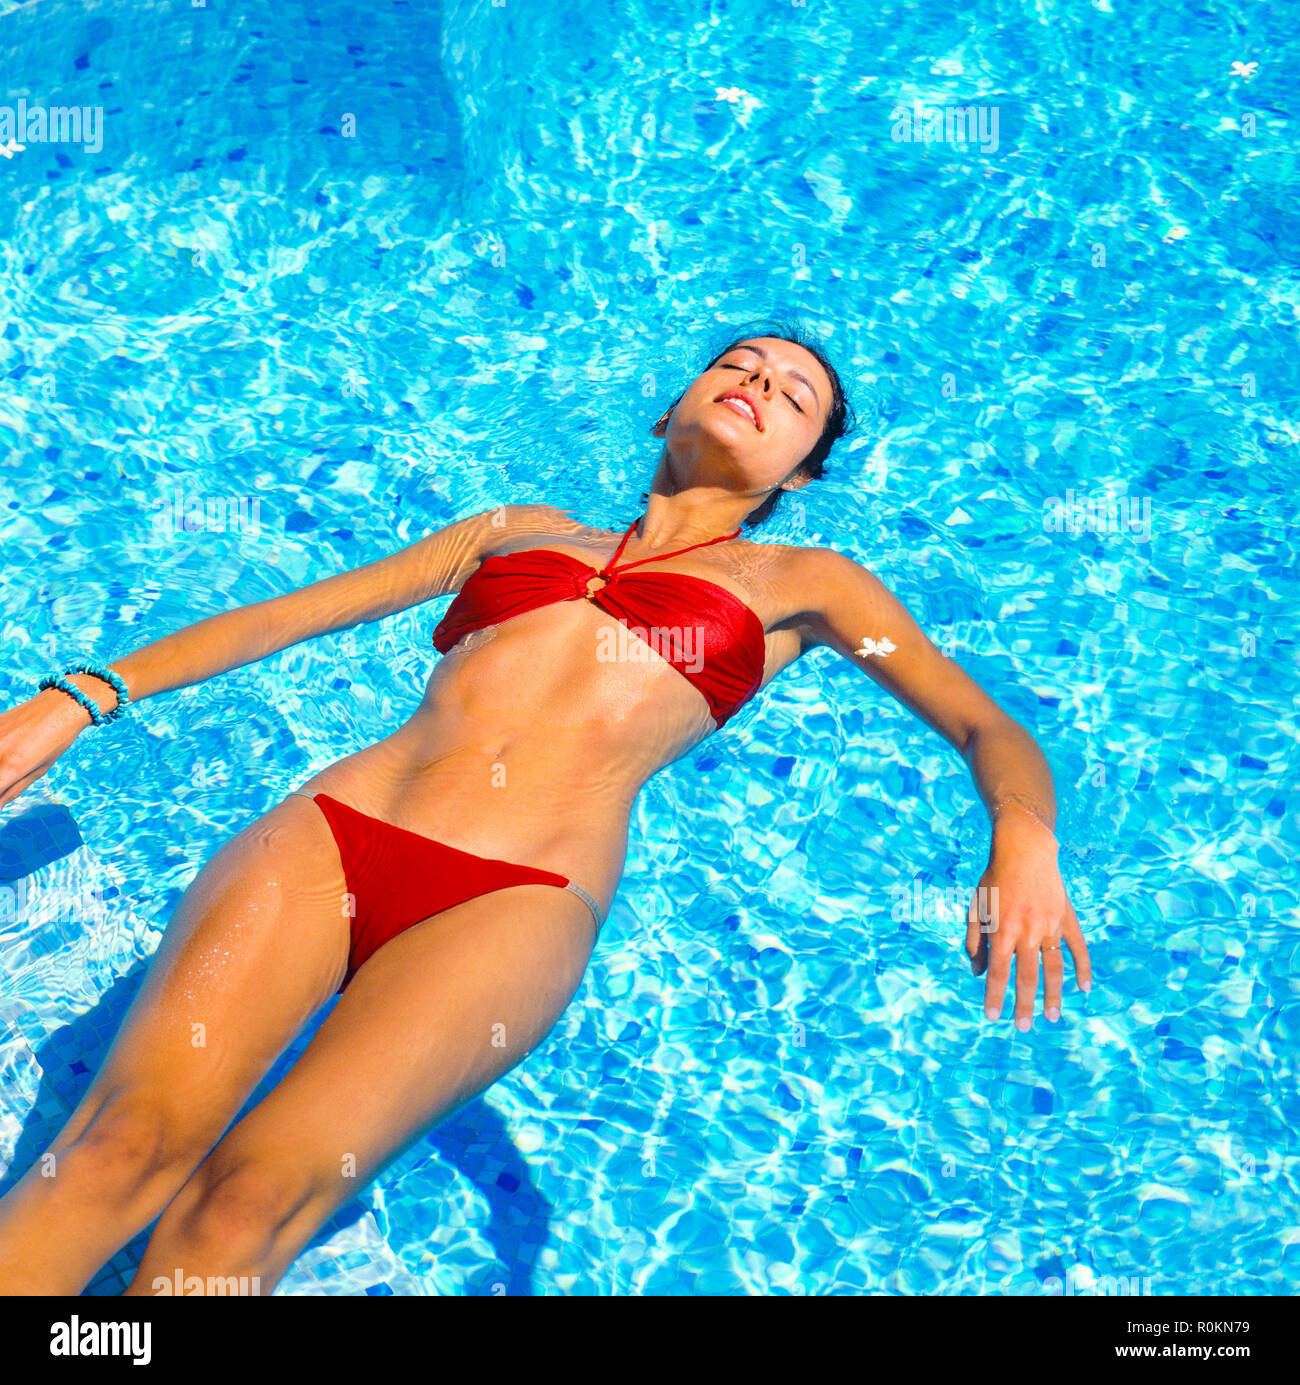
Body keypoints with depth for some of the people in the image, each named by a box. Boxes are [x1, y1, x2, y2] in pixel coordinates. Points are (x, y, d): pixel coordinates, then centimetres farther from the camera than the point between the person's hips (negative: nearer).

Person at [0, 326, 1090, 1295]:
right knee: (130, 1135, -22)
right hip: (331, 827, 3)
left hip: (520, 897, -3)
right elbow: (284, 615, 27)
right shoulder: (522, 530, 28)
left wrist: (1023, 840, -10)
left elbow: (989, 728, 13)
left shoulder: (803, 581, 22)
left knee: (255, 1192, -26)